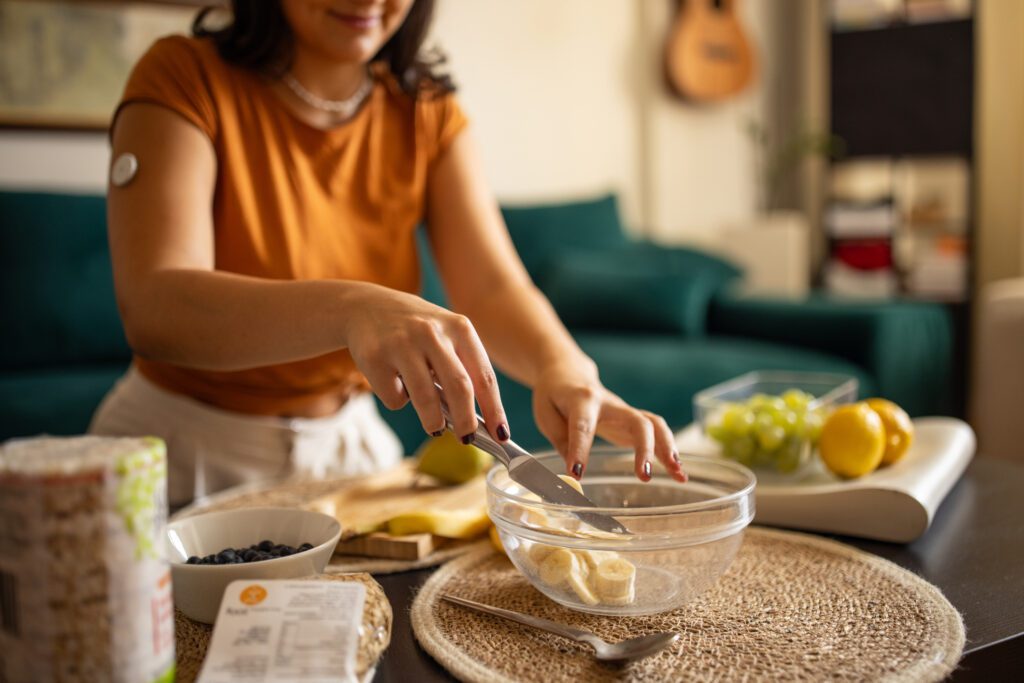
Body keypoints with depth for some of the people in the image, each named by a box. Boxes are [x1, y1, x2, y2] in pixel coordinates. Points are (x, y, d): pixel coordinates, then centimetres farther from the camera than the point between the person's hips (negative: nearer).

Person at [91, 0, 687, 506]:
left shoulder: (427, 112, 0)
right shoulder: (185, 78, -13)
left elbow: (493, 286, -13)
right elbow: (154, 308, -28)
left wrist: (564, 368, -36)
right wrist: (350, 308, -45)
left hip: (350, 444, 3)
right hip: (188, 456, -3)